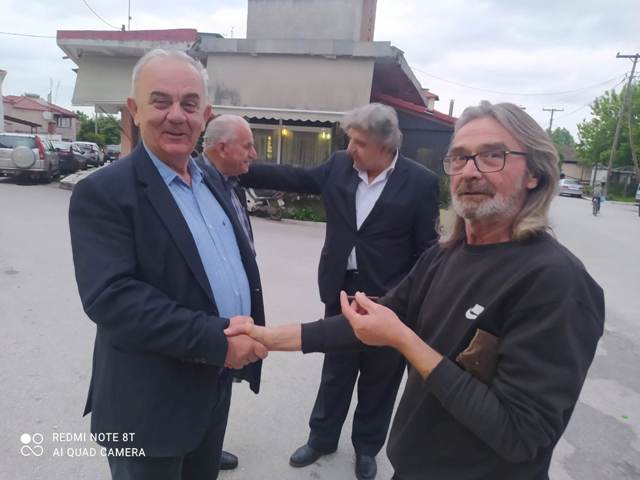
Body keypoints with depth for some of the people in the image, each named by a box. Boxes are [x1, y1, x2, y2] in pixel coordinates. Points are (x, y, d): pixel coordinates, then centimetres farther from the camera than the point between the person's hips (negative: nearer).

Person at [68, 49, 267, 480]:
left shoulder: (209, 182, 7)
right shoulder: (103, 193, -16)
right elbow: (110, 296, -26)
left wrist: (253, 331, -6)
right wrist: (216, 338, -28)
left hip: (215, 385, 7)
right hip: (151, 403, -7)